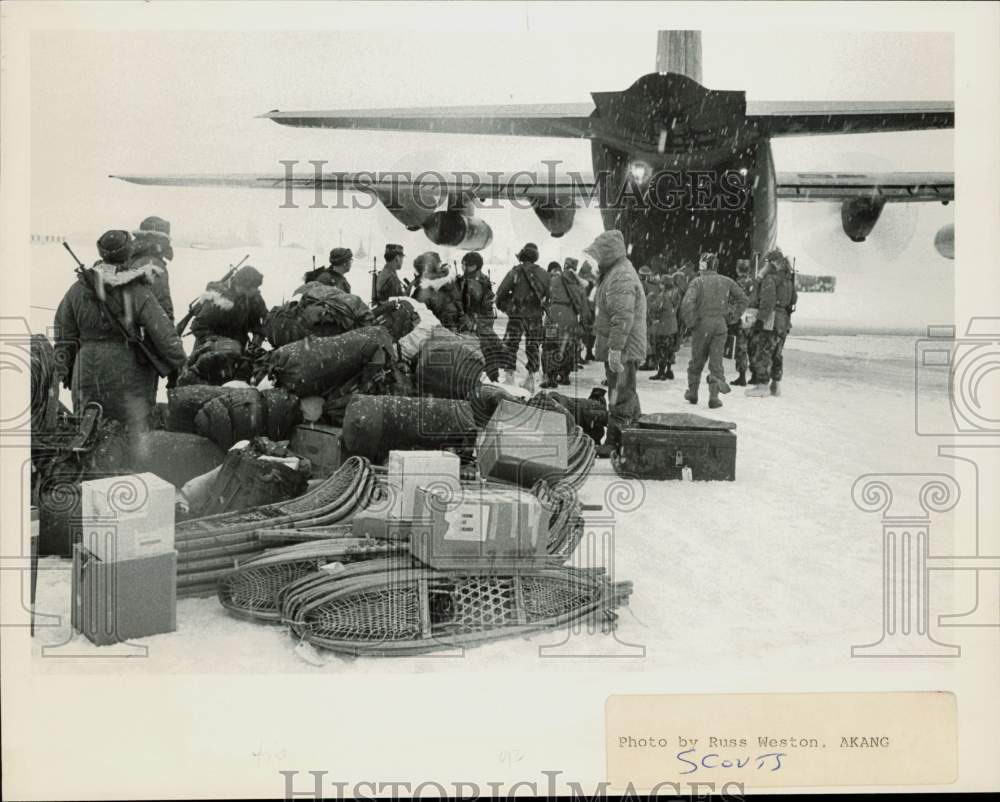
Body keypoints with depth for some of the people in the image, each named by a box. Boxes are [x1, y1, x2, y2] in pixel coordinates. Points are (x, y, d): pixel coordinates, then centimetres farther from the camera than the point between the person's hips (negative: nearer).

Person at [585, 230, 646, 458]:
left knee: (620, 398, -5)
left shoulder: (621, 278, -19)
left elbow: (623, 318, -25)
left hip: (623, 351, -11)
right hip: (619, 349, 11)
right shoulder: (613, 273, 17)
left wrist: (615, 349, -26)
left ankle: (615, 443, -1)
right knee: (627, 396, 17)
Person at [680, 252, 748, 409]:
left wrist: (691, 323, -8)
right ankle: (713, 396, -5)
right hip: (720, 324, 2)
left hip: (702, 324, -2)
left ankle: (692, 393, 24)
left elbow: (687, 304, -19)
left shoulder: (697, 282, -7)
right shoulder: (726, 281, 5)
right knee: (716, 361, 4)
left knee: (697, 361, 13)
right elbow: (742, 299, 11)